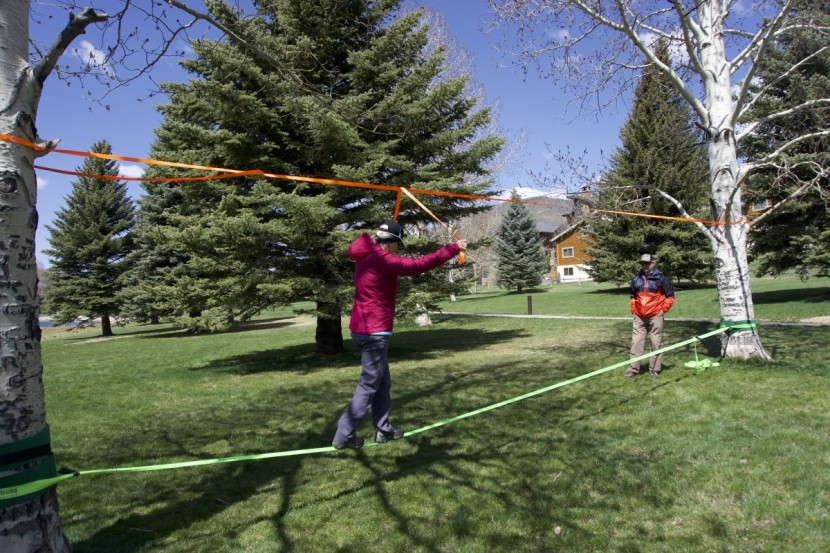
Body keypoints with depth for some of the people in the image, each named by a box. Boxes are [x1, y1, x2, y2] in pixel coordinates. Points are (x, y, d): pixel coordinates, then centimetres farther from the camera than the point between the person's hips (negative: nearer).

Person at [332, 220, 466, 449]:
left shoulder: (367, 257, 11)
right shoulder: (381, 259, -17)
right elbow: (419, 265, -22)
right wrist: (453, 248, -17)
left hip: (362, 328, 10)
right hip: (374, 331, -10)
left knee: (383, 382, 17)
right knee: (369, 385, -1)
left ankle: (383, 429, 25)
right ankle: (343, 435, 6)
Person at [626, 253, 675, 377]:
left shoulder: (660, 278, -4)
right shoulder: (636, 279, 7)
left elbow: (670, 296, 3)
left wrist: (663, 309, -2)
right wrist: (633, 310, 12)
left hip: (655, 316, -3)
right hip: (639, 317, 3)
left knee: (656, 343, 3)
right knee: (636, 342, 2)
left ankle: (655, 369, 12)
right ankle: (633, 369, 7)